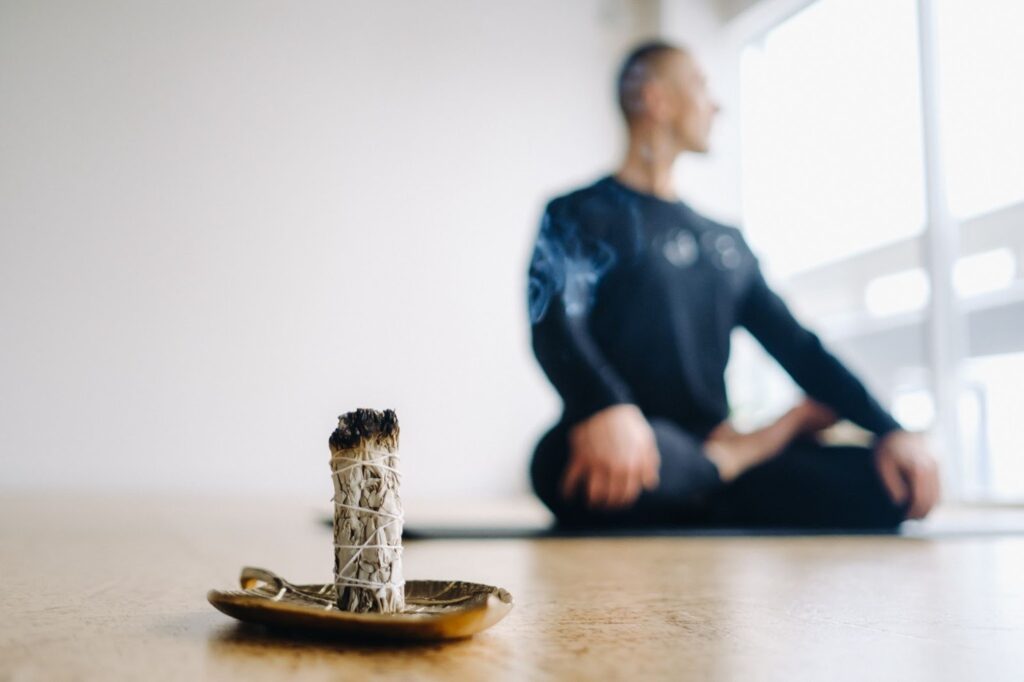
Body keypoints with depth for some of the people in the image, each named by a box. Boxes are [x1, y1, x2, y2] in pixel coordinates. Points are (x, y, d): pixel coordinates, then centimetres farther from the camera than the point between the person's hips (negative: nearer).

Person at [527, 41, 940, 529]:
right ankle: (739, 452, -12)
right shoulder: (580, 214, 2)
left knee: (890, 482, -18)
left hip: (706, 465, 4)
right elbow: (553, 325, -16)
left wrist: (889, 431, 0)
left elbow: (797, 346, 16)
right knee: (608, 459, -40)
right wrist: (608, 409, -38)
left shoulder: (727, 242, 22)